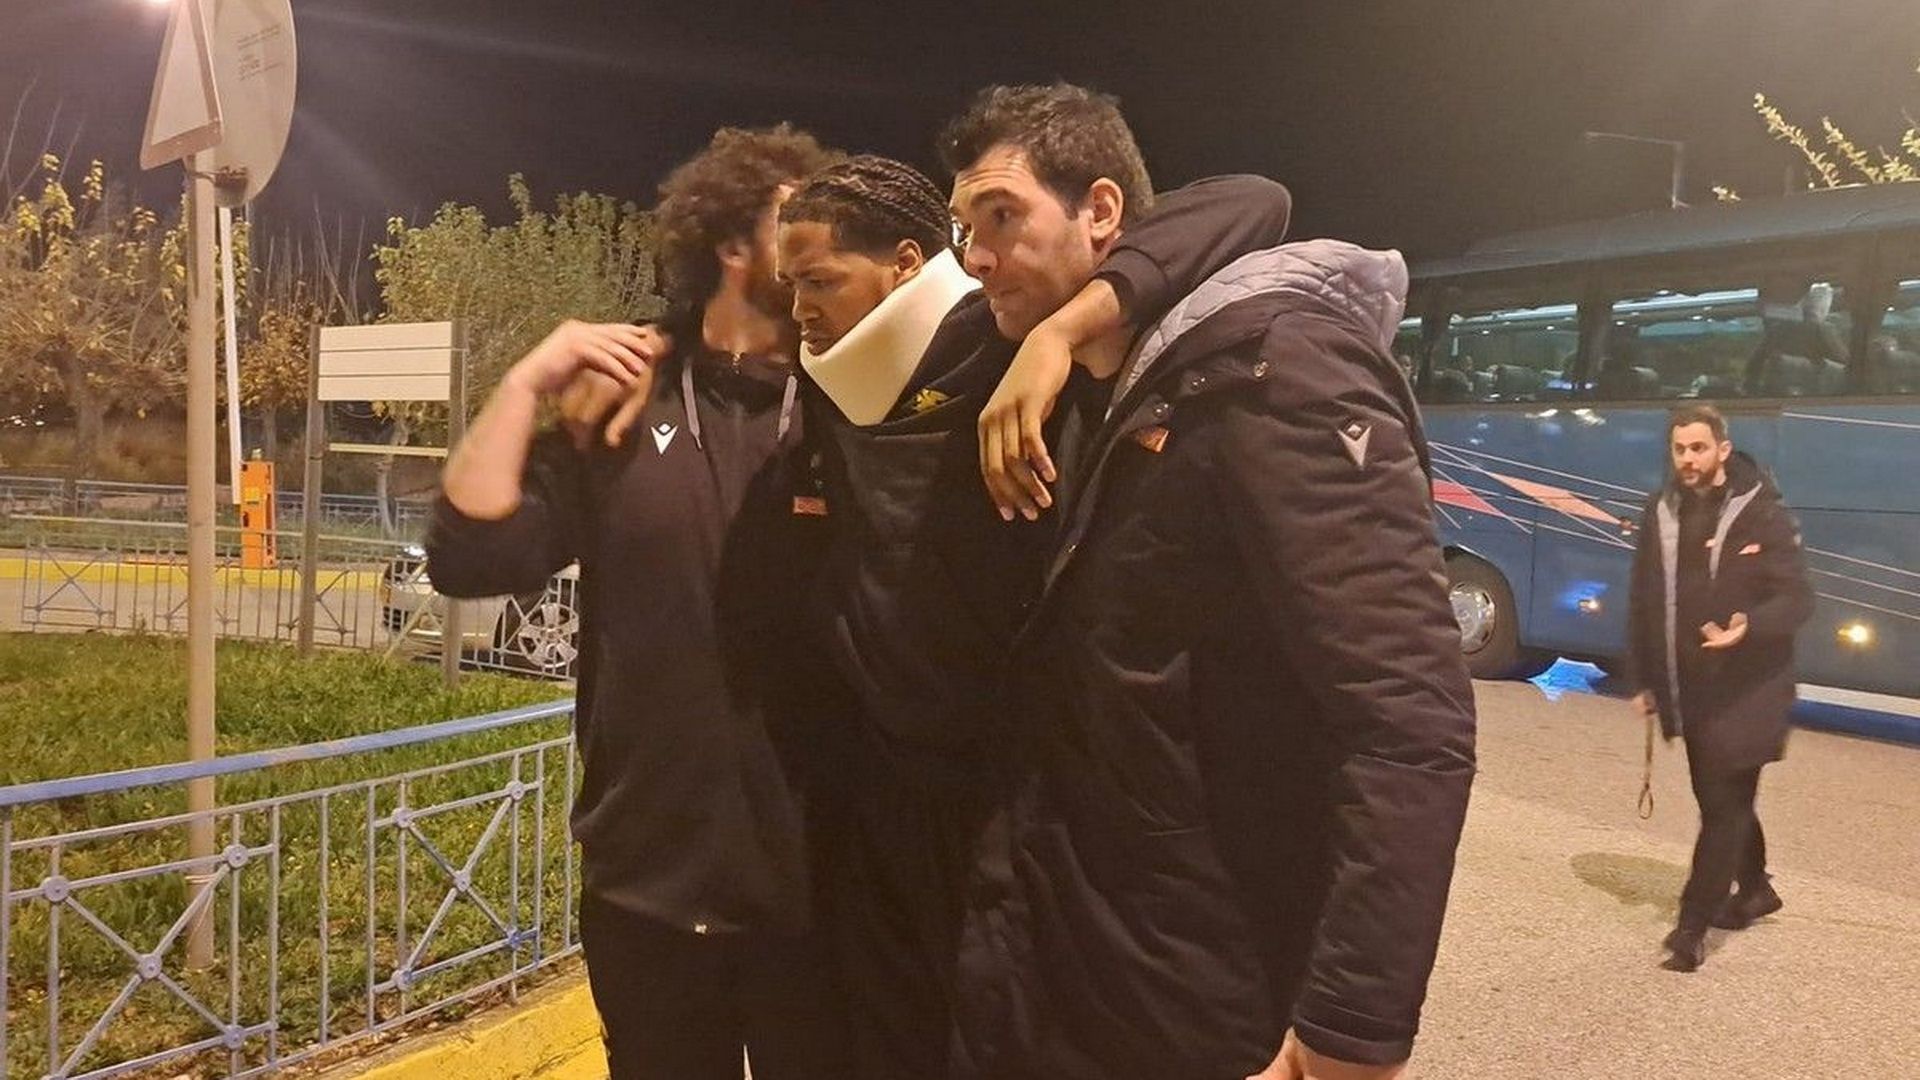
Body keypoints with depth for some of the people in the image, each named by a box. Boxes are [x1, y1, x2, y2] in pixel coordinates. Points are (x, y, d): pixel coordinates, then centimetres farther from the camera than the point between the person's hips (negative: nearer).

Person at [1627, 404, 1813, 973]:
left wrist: (1748, 628, -32)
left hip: (1746, 691, -6)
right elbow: (1645, 601, 10)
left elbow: (1797, 599, -11)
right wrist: (1647, 679, 11)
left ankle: (1693, 925, 1)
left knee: (1724, 803, -3)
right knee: (1721, 797, 18)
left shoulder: (1762, 514, -9)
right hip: (1688, 689, 6)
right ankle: (1754, 888, 40)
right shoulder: (1660, 512, 6)